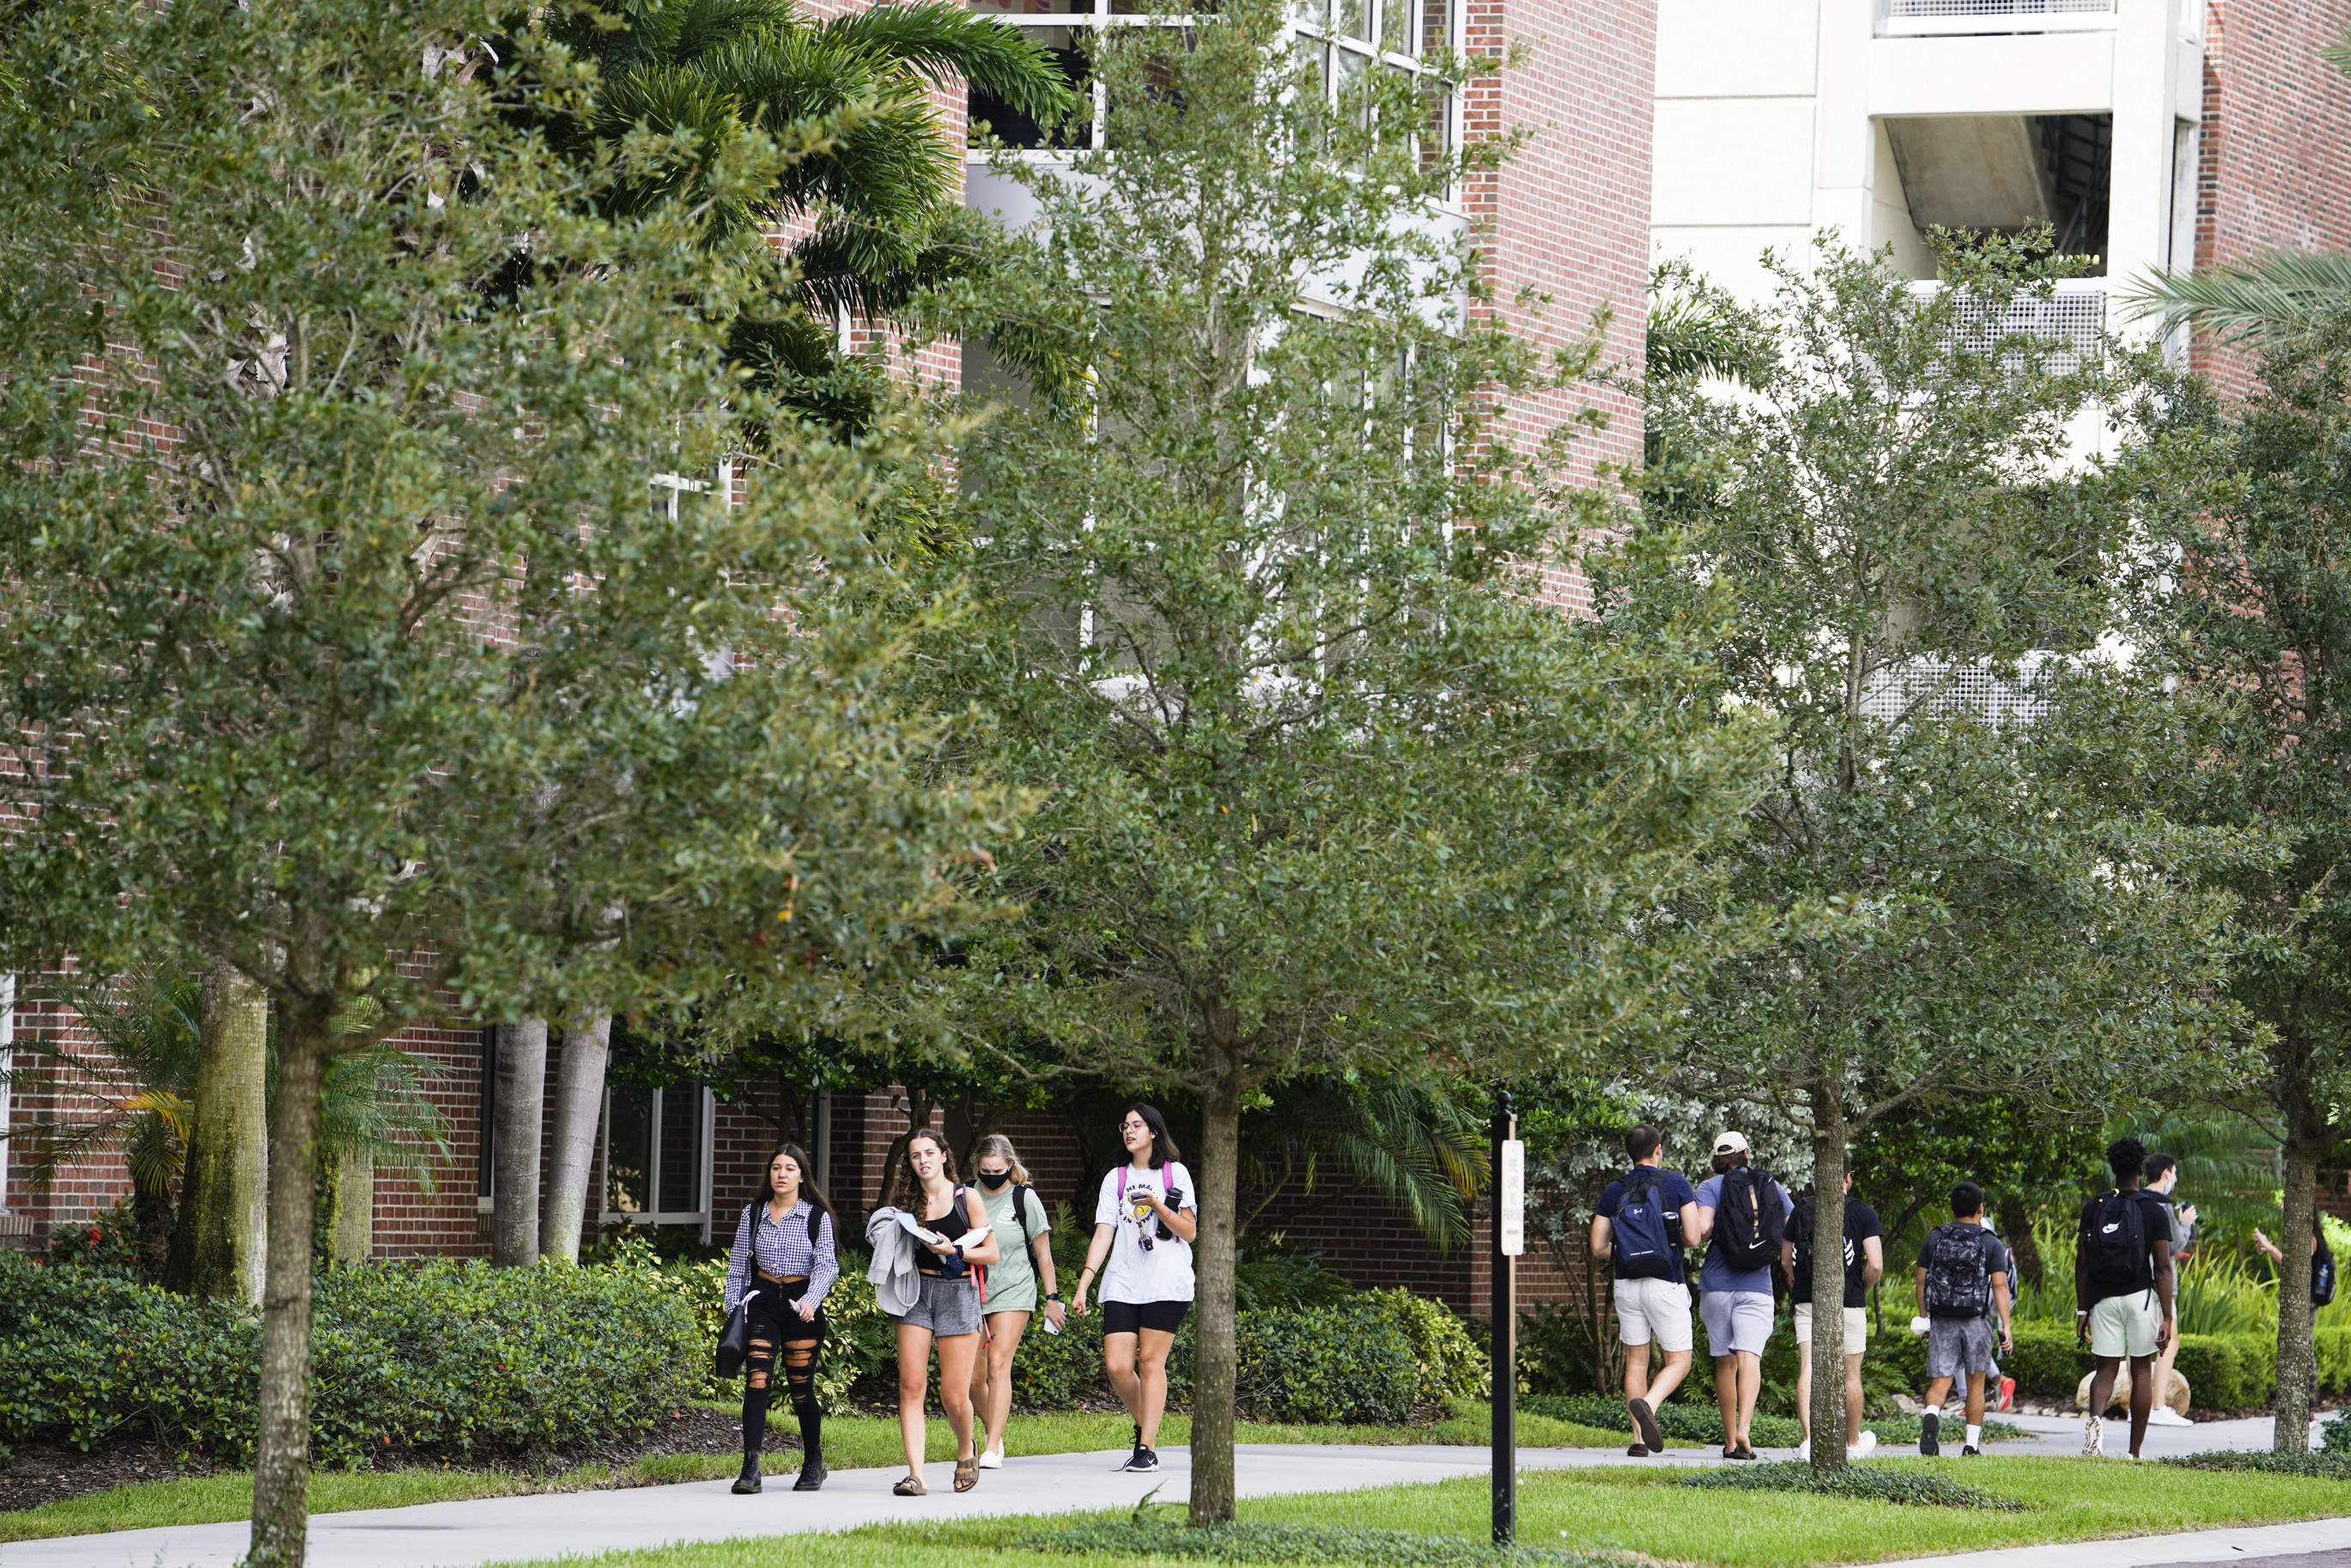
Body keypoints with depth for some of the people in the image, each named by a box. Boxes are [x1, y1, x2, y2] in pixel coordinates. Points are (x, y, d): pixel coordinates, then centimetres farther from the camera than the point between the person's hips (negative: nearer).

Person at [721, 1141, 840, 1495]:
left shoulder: (817, 1217, 0)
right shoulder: (753, 1214, 8)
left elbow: (827, 1263, -8)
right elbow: (738, 1264, 14)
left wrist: (811, 1300, -25)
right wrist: (733, 1309, 7)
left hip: (801, 1304, -2)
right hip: (762, 1302, 2)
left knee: (801, 1387, 4)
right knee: (756, 1382, -13)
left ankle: (813, 1465, 26)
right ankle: (750, 1470, -18)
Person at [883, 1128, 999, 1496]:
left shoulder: (966, 1197, 3)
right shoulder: (908, 1202, 11)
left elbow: (991, 1253, 2)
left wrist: (954, 1250, -13)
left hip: (958, 1292, -2)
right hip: (916, 1290, 3)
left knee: (954, 1396, -2)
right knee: (911, 1386, -10)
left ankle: (966, 1452, 28)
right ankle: (915, 1474, -11)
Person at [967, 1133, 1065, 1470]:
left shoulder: (1024, 1198, -1)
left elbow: (1042, 1251, 4)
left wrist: (1052, 1297, 5)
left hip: (1013, 1292, -3)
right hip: (971, 1292, 3)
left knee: (998, 1365, -14)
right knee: (974, 1376, 3)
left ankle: (992, 1448, -16)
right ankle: (993, 1430, 28)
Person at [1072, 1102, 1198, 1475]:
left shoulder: (1175, 1174, 7)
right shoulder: (1115, 1179, 14)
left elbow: (1190, 1232, 3)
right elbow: (1103, 1234, 9)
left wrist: (1158, 1207, -13)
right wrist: (1084, 1283, -1)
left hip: (1167, 1285, -3)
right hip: (1122, 1286, 3)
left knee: (1150, 1361, -8)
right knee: (1116, 1366, -7)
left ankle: (1147, 1448, -5)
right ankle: (1145, 1427, 17)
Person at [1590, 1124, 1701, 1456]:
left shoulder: (1615, 1191, 6)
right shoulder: (1676, 1183, -3)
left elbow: (1598, 1248, 4)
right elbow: (1693, 1237, -7)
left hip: (1628, 1285, 3)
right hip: (1666, 1284, -3)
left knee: (1636, 1361, 10)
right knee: (1679, 1362, 3)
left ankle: (1639, 1439, 3)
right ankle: (1647, 1404, -25)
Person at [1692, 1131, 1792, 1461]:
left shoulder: (1710, 1187, 0)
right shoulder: (1773, 1187, 9)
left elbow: (1702, 1229, -15)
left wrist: (1704, 1236, 8)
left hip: (1717, 1285, 0)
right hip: (1757, 1286, 0)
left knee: (1725, 1362, 10)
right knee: (1749, 1359, -10)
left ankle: (1730, 1440, 14)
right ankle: (1744, 1428, -31)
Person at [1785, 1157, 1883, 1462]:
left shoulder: (1802, 1210, 4)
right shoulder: (1863, 1213, -4)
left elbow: (1785, 1260, 11)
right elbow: (1876, 1266, -11)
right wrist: (1862, 1289, 9)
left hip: (1807, 1301, 1)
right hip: (1848, 1305, -1)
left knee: (1808, 1370, -6)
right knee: (1850, 1375, 13)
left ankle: (1809, 1439, -24)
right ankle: (1853, 1443, 28)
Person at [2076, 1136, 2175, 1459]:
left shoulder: (2093, 1209, 3)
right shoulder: (2154, 1212, -4)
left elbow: (2082, 1264, 2)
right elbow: (2163, 1269, -7)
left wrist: (2081, 1311, 8)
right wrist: (2167, 1319, -6)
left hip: (2103, 1299, 2)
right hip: (2141, 1298, -2)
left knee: (2106, 1369, 6)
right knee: (2142, 1371, 8)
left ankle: (2096, 1418, -26)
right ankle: (2134, 1453, 9)